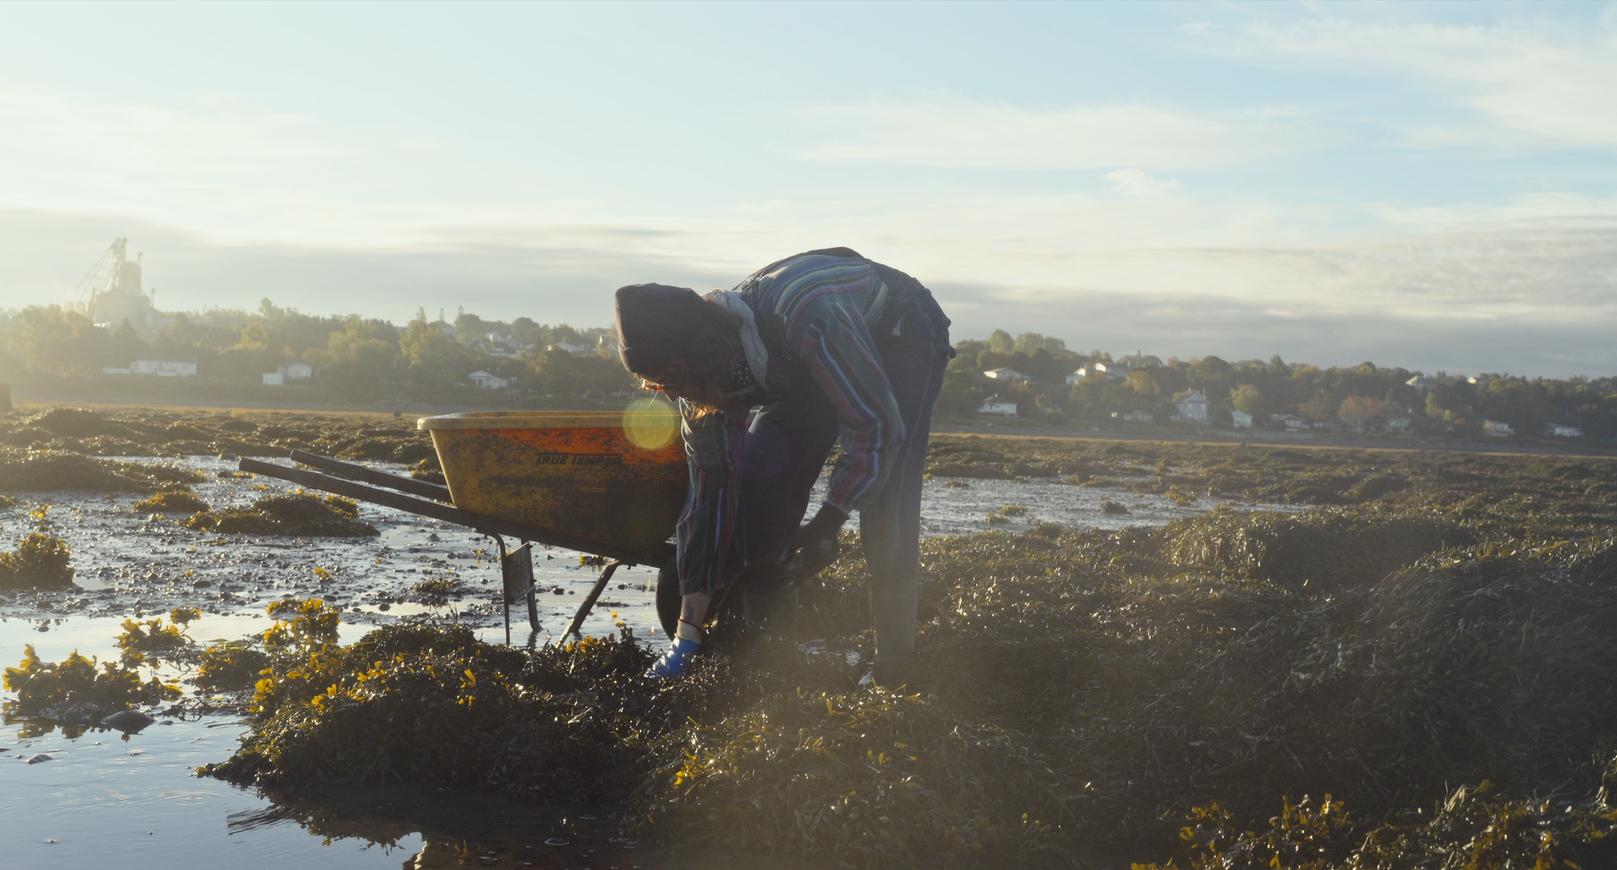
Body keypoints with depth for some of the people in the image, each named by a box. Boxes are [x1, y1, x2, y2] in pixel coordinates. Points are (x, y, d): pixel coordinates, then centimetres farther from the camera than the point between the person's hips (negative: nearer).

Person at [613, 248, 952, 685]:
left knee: (883, 493, -25)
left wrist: (827, 523, -35)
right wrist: (687, 631, -18)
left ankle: (893, 662, -19)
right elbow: (712, 486, -16)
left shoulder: (807, 319, -44)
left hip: (900, 333, -6)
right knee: (760, 471, -12)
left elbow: (877, 424, -35)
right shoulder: (706, 373, -21)